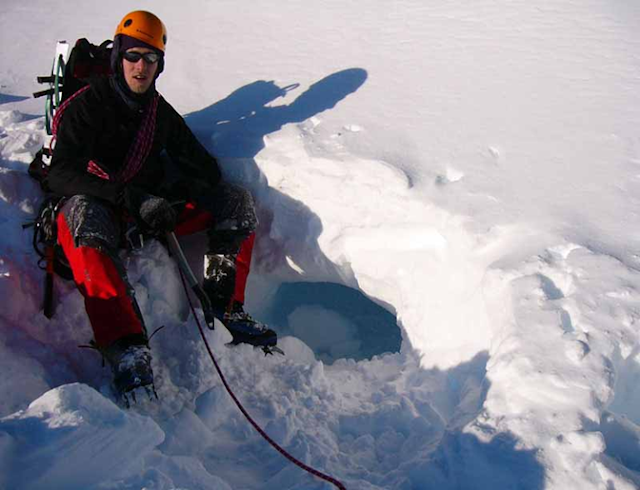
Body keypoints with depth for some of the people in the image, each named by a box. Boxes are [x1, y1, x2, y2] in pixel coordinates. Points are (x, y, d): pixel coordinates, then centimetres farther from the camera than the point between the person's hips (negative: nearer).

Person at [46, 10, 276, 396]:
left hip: (153, 211, 5)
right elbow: (61, 175, -15)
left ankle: (227, 306, -14)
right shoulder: (87, 105, -3)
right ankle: (126, 345, -52)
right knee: (81, 212, -41)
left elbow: (205, 167, 15)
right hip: (104, 213, -5)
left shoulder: (162, 112, 13)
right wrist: (132, 198, -28)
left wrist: (184, 189, -11)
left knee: (238, 202, -8)